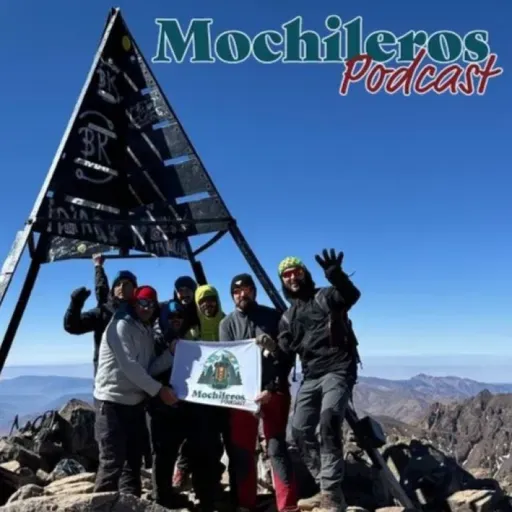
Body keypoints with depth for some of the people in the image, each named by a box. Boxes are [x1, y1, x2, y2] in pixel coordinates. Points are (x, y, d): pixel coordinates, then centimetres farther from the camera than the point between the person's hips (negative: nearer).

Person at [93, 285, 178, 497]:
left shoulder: (147, 331, 13)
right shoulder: (120, 325, -12)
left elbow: (150, 368, 7)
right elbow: (129, 366, -20)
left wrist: (172, 352, -6)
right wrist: (158, 389, -19)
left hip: (136, 401, 8)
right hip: (112, 401, -8)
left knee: (133, 458, 12)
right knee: (113, 460, -9)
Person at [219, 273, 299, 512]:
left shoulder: (273, 316, 2)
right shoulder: (227, 323, 7)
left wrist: (272, 388, -12)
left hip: (274, 390, -2)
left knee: (276, 446, -6)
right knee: (242, 450, 5)